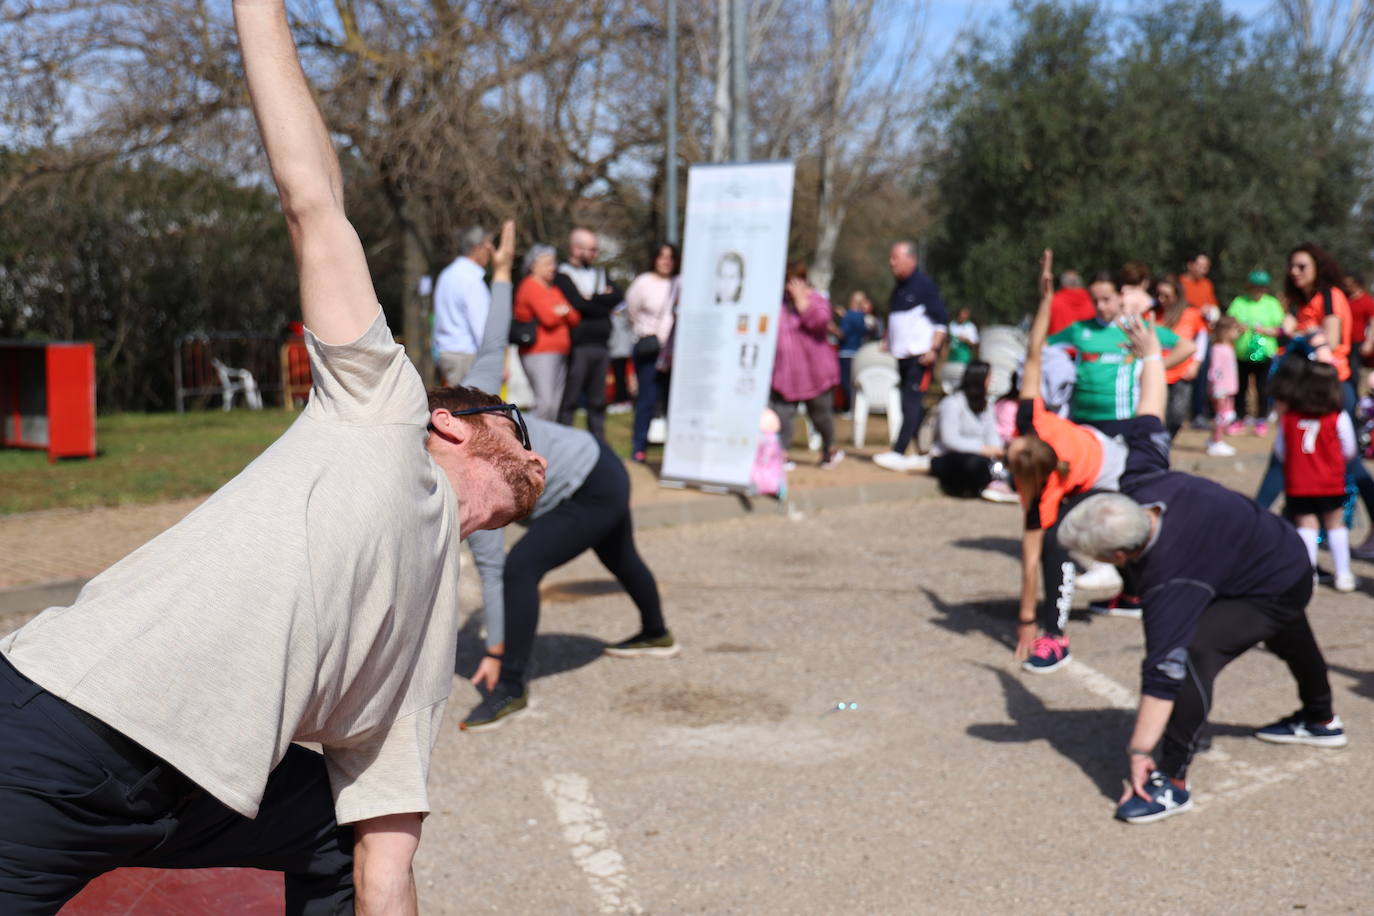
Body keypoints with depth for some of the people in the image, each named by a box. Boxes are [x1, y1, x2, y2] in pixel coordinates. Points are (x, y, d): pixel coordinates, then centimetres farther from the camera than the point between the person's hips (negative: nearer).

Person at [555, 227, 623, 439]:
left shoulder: (600, 273, 20)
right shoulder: (563, 275, -2)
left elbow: (618, 296, 5)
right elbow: (578, 303, -16)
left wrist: (593, 297, -6)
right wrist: (603, 301, -3)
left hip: (600, 345, 7)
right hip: (577, 347, -7)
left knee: (597, 402, 10)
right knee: (568, 402, -6)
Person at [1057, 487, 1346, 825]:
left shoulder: (1172, 583, -41)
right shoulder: (1138, 492, -23)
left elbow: (1164, 671, -41)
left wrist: (1139, 751, -38)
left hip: (1276, 590, -10)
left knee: (1191, 654, -29)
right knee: (1292, 641, 36)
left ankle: (1173, 783, -20)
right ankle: (1321, 721, 65)